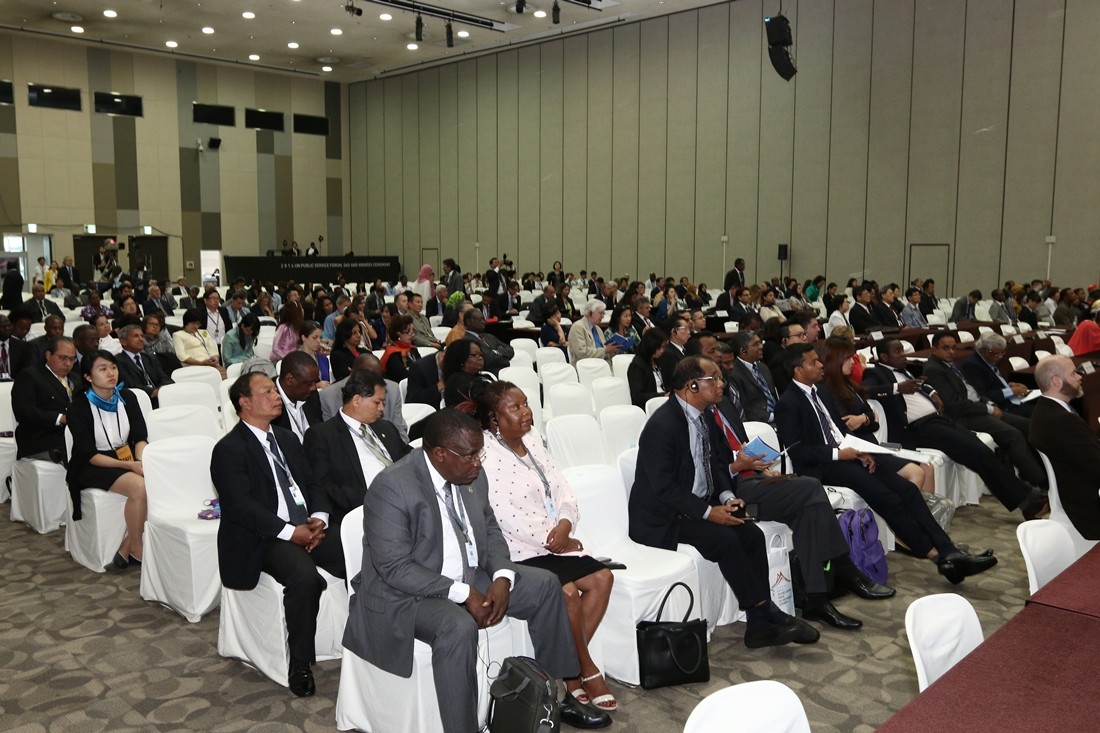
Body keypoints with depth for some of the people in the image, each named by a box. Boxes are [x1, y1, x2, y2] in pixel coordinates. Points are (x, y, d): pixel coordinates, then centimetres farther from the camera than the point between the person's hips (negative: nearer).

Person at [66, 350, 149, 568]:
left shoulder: (126, 397, 4)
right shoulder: (79, 407, -9)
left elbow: (141, 437, 0)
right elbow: (90, 455, -13)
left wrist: (142, 462, -21)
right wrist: (128, 466, -25)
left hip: (129, 459, 5)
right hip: (93, 468, -5)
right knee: (140, 487, -32)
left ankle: (126, 548, -14)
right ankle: (135, 549, -12)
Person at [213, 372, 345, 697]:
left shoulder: (287, 439, 19)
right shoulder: (229, 449, -4)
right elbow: (241, 506, -15)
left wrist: (319, 519, -4)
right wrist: (290, 532, -21)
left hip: (309, 528, 7)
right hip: (264, 539, -6)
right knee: (305, 577, -35)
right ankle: (299, 666, -16)